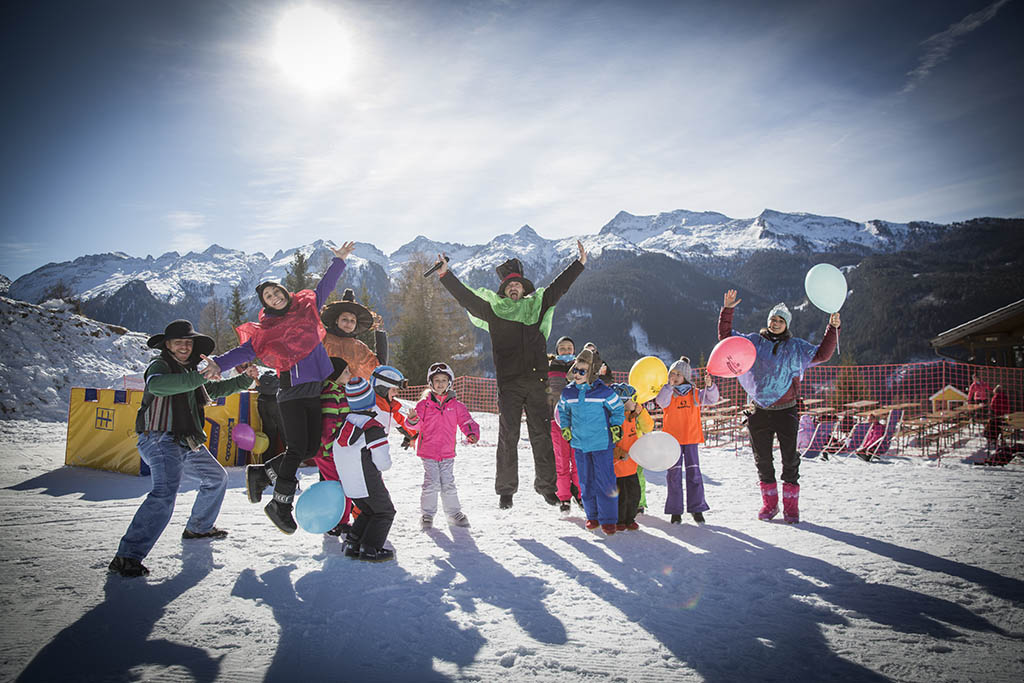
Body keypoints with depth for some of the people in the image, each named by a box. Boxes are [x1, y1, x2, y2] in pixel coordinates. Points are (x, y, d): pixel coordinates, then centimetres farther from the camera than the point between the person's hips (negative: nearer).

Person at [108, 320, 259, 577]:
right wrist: (199, 377, -38)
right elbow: (156, 385, -32)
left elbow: (216, 389, 32)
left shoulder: (188, 370, 18)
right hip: (161, 438, -9)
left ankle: (198, 528, 41)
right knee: (165, 492, -29)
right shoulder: (160, 365, -7)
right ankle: (127, 557, -27)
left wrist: (245, 378, 22)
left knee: (217, 478, 22)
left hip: (187, 441, 9)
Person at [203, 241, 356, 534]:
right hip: (292, 391, -5)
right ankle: (281, 505, 4)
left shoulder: (307, 306, 12)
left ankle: (260, 474, 21)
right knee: (297, 447, -9)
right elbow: (246, 350, -9)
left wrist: (338, 260, 17)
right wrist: (220, 364, -24)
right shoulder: (266, 328, 1)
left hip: (316, 389, 5)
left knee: (312, 447, 5)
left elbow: (325, 286, 20)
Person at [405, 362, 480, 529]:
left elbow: (466, 422, 1)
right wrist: (413, 420, -31)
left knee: (448, 484, 4)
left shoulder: (456, 405, 2)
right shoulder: (424, 404, -2)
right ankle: (427, 514, 9)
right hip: (428, 452, -1)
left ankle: (454, 512, 20)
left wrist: (472, 434, -18)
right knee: (431, 483, -6)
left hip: (447, 453, 1)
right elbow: (416, 425, -7)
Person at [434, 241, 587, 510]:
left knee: (542, 435, 6)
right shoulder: (494, 310, 9)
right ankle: (506, 490, 12)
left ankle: (546, 485, 18)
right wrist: (446, 275, 0)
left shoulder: (536, 306, 14)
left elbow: (559, 286, 20)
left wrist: (580, 263, 23)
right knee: (508, 437, 1)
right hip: (509, 384, -2)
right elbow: (465, 297, 6)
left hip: (536, 381, 2)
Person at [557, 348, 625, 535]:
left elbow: (618, 408, 4)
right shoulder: (568, 392, 2)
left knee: (605, 481, -3)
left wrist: (615, 427, -2)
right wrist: (565, 428, 12)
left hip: (602, 443, -4)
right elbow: (562, 410, 20)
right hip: (579, 443, 4)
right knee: (586, 481, 11)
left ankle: (608, 519, 8)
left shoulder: (603, 391, -10)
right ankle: (592, 515, 25)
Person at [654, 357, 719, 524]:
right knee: (674, 473, 1)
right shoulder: (667, 393, 2)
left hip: (691, 438, 1)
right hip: (673, 439, -1)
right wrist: (669, 386, -27)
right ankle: (675, 510, 8)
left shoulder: (695, 393, 7)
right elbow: (661, 402, -18)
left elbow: (712, 399, -1)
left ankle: (697, 508, 14)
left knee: (694, 472, 4)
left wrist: (709, 386, -19)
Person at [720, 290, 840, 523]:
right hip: (760, 411, 1)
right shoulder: (754, 342, 6)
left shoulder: (795, 346, 5)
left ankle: (791, 504, 11)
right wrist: (727, 310, -2)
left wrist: (832, 329, -11)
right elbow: (726, 337, 7)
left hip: (786, 410, -1)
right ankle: (769, 503, 21)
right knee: (762, 459, 8)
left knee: (790, 458, -2)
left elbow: (822, 354, -2)